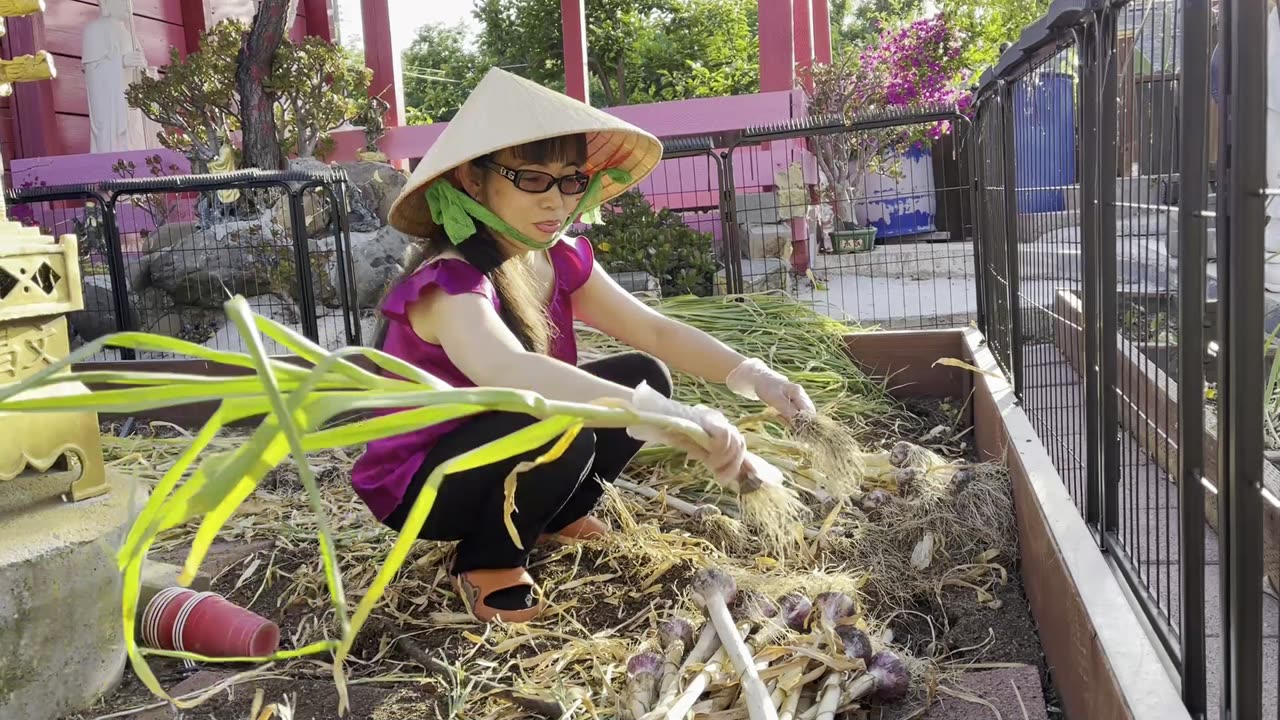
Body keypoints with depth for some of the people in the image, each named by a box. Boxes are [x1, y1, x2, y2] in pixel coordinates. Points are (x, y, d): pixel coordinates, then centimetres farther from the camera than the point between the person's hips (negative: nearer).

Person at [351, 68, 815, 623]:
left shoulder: (561, 262, -6)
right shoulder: (449, 283, -31)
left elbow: (656, 331, -4)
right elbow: (506, 371, -51)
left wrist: (749, 375, -21)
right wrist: (663, 417, -61)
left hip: (496, 453, 8)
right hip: (418, 486, -7)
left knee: (644, 376, -4)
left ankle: (550, 520, 12)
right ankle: (487, 561, -7)